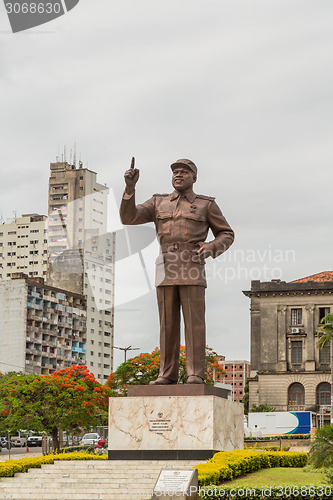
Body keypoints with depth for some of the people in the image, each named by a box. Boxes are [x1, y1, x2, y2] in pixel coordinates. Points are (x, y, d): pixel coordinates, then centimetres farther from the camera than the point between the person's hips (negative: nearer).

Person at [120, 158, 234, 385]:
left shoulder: (207, 205, 9)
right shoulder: (159, 203, 15)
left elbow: (227, 235, 11)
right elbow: (128, 217, 4)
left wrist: (212, 247, -11)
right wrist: (130, 187, -9)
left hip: (193, 267, -3)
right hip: (166, 268, 3)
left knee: (194, 321, -9)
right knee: (168, 322, 1)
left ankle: (195, 374, -9)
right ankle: (167, 375, 3)